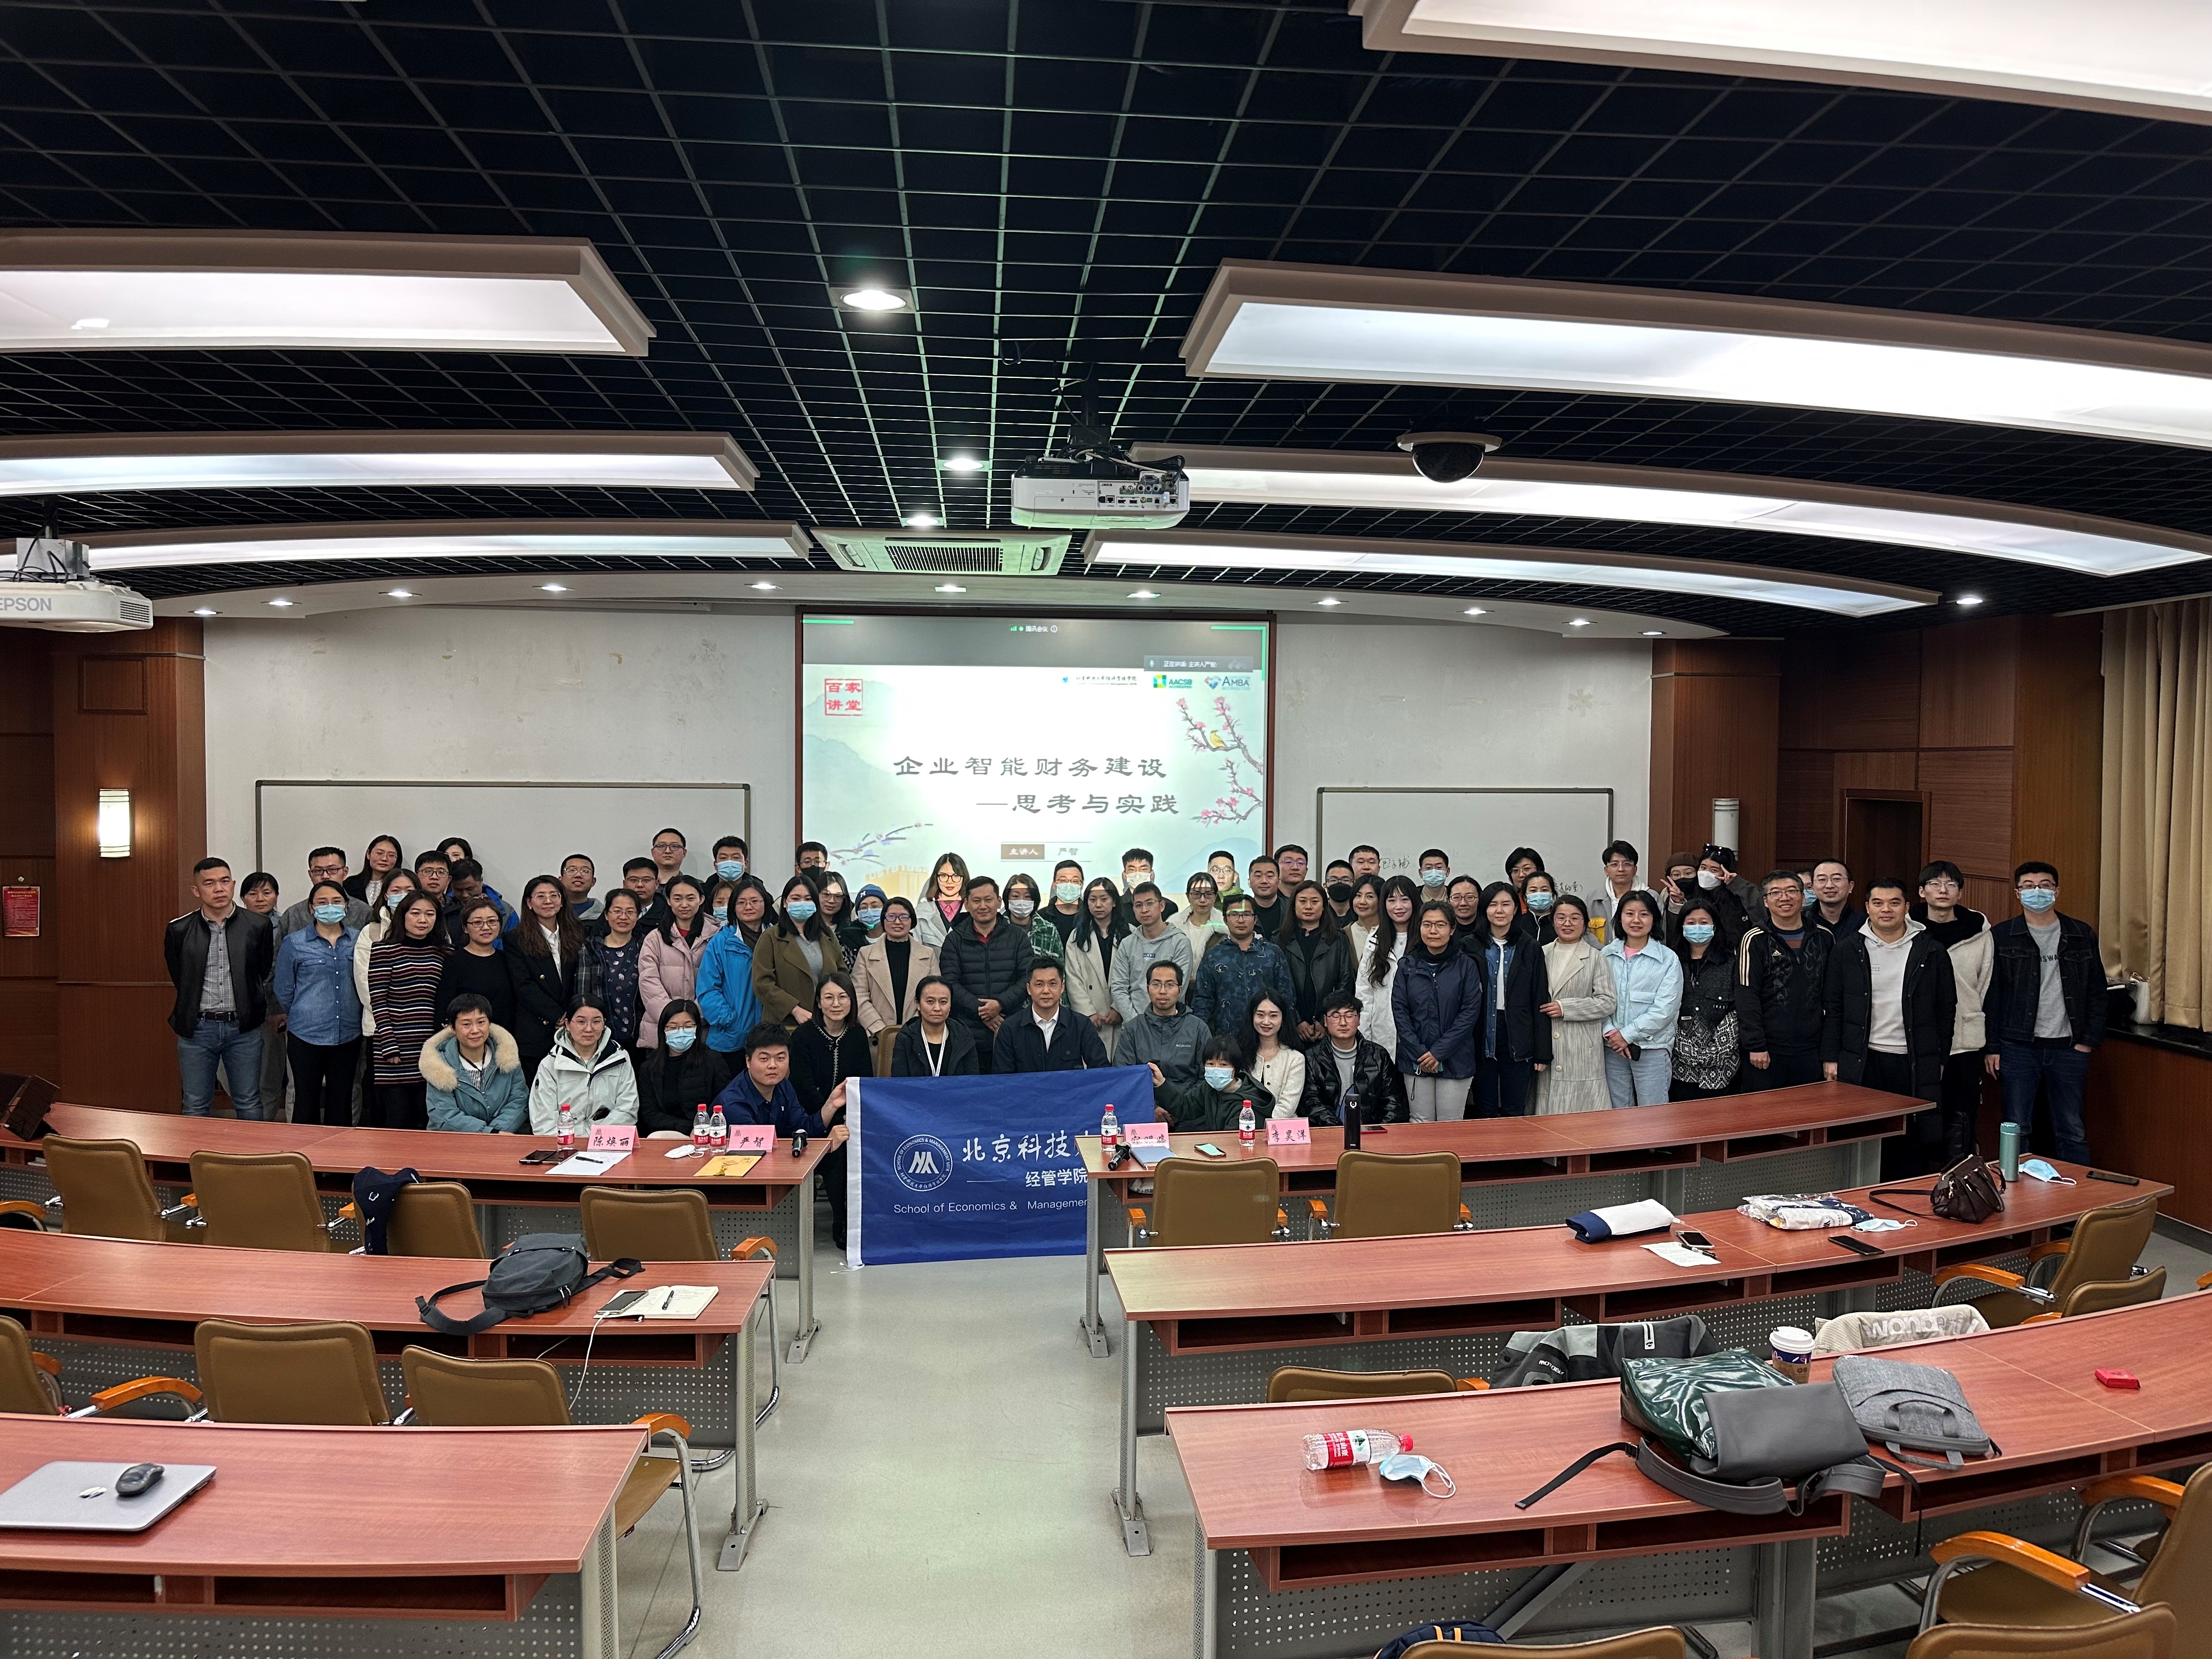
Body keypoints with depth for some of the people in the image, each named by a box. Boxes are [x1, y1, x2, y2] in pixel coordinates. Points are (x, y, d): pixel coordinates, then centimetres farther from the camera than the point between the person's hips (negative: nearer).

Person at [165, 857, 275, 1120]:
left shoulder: (258, 927, -2)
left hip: (243, 1028, 0)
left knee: (249, 1105, 7)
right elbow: (179, 978, 11)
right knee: (195, 1107, 8)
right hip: (196, 1028, 0)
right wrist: (198, 1006, 12)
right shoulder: (179, 930, -1)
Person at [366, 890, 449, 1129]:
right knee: (397, 1121, -2)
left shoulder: (441, 953, 11)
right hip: (396, 1048, -4)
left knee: (424, 1121, 6)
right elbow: (378, 1002, -6)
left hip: (429, 1048, 4)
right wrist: (389, 1046, -12)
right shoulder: (384, 950, -3)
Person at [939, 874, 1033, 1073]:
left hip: (1010, 1031, 0)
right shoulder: (955, 940, 9)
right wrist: (980, 1011, -11)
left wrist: (1001, 1004, -12)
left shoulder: (1017, 937, 11)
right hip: (968, 1035, 0)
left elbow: (1028, 978, 3)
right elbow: (950, 983, 0)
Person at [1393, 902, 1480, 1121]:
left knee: (1450, 1127, 1)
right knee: (1421, 1124, 4)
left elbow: (1471, 1012, -5)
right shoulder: (1408, 966, 5)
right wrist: (1419, 1052, -9)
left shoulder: (1466, 965, 0)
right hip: (1415, 1060, 2)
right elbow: (1399, 1011, 2)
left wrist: (1439, 1052, -11)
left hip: (1454, 1059, -1)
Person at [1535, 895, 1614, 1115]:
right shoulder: (1542, 954, 12)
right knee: (1548, 1113, 5)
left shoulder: (1596, 958, 1)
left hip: (1582, 1051, -3)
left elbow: (1606, 1002, -5)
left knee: (1581, 1111, -4)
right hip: (1546, 1046, 3)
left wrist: (1565, 1008, -11)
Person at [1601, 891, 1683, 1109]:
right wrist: (1611, 1032, -12)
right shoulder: (1606, 956, 7)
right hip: (1612, 1048, 3)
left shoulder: (1668, 959, -2)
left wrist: (1627, 1035, -12)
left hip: (1653, 1048, -3)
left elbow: (1665, 1009, -9)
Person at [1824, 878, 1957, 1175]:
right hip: (1862, 1062, 0)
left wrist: (1940, 1059, 7)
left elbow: (1946, 1009, 9)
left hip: (1914, 1063, 0)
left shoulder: (1932, 953, 4)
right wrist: (1830, 1057, 2)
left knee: (1912, 1142, 2)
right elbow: (1833, 1008, 6)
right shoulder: (1847, 950, 4)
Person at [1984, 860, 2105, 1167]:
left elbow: (2097, 992, 10)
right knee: (2017, 1130, 4)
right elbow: (1990, 995, 1)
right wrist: (1991, 1047, -3)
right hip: (2018, 1047, -1)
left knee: (2072, 1132, 7)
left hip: (2068, 1048, 2)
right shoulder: (2001, 936, 1)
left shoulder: (2082, 935, 7)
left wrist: (2089, 1041, 1)